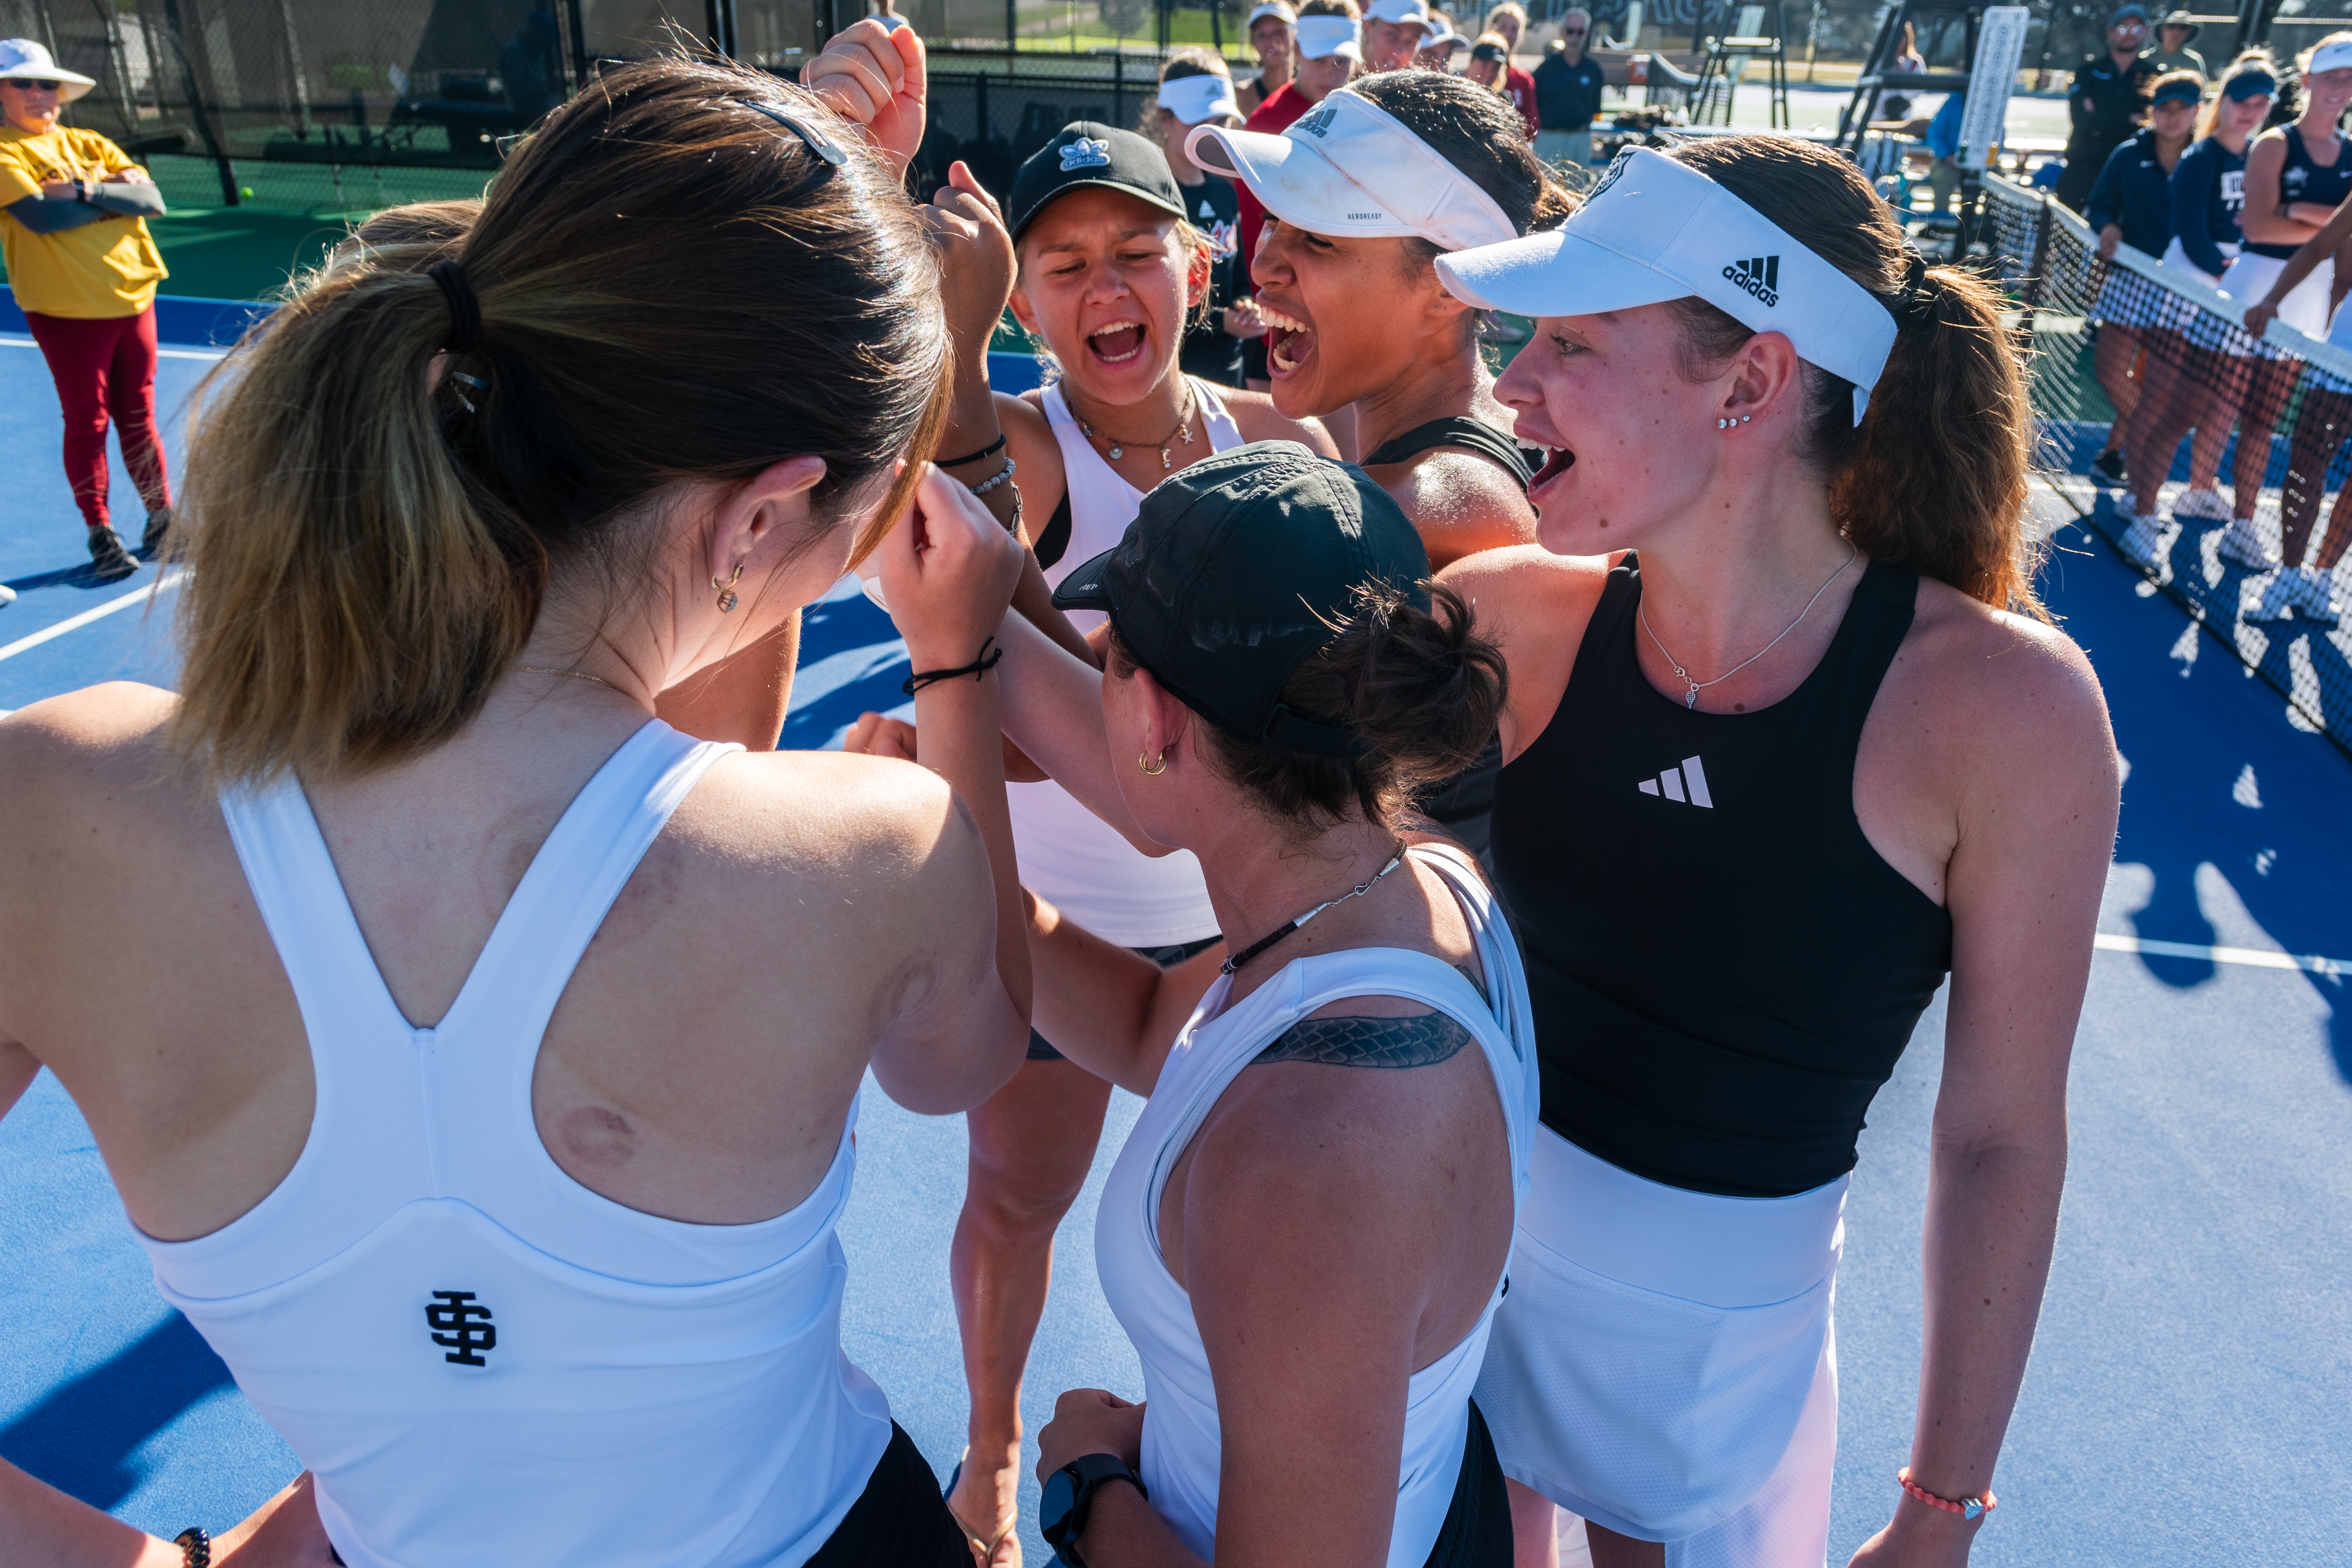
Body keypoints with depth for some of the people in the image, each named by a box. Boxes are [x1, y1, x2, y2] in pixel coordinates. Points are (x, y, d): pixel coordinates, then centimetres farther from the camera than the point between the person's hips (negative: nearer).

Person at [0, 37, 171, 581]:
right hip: (66, 308, -4)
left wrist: (87, 192, -13)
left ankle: (161, 519, 22)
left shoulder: (90, 145, 12)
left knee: (138, 417, 12)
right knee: (87, 422, 0)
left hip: (132, 295, 4)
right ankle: (100, 535, 8)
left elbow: (153, 199, 0)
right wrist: (117, 193, -8)